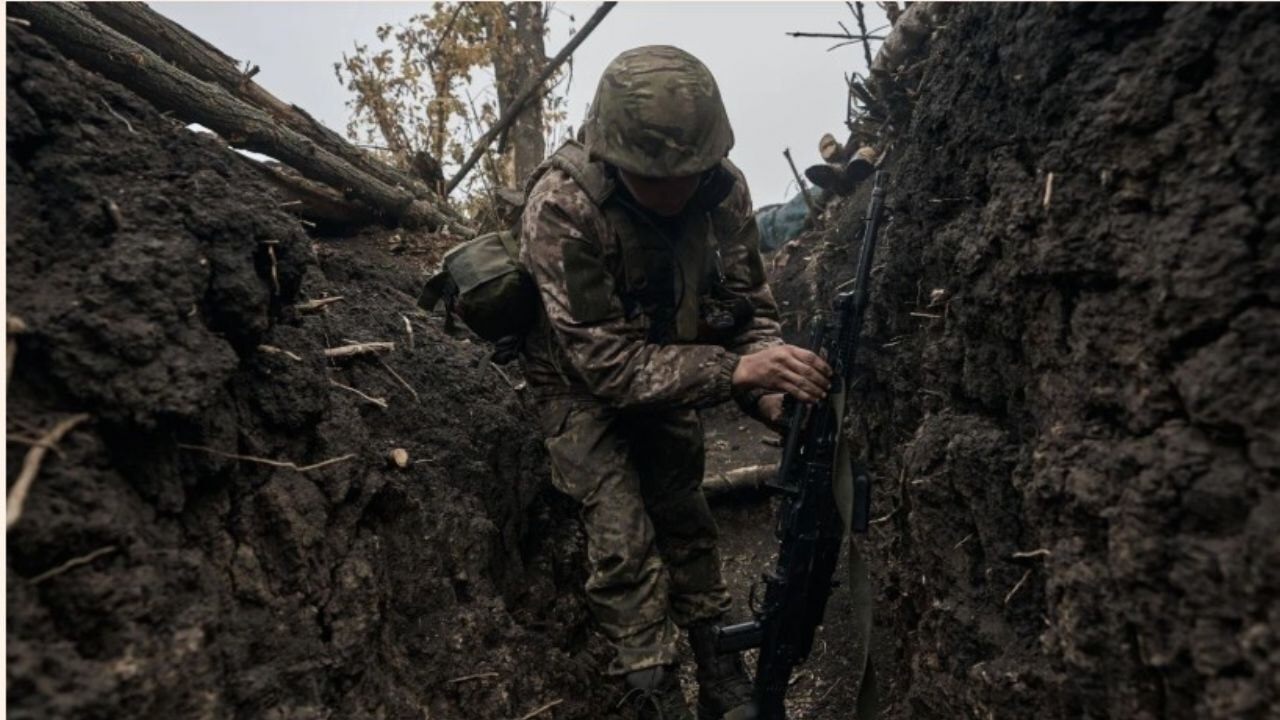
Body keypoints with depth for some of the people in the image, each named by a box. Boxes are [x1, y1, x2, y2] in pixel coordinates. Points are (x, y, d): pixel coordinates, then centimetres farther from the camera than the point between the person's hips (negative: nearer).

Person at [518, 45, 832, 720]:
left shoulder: (724, 190, -21)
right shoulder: (561, 207, -34)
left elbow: (748, 308, -9)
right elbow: (605, 363, -34)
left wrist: (770, 392, -29)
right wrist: (731, 369, -43)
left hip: (662, 367, 4)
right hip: (580, 379, -4)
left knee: (686, 519, 11)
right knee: (624, 542, -11)